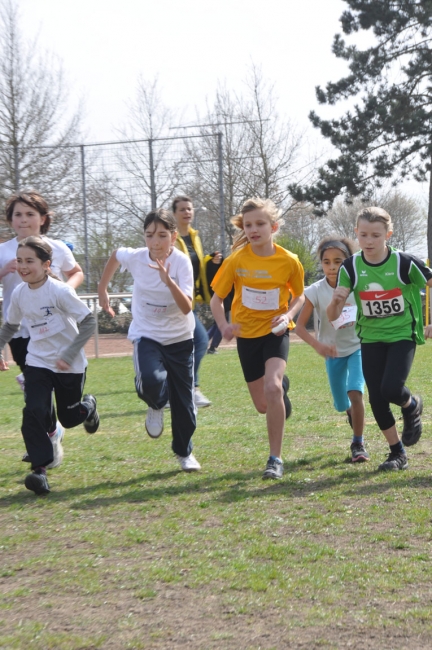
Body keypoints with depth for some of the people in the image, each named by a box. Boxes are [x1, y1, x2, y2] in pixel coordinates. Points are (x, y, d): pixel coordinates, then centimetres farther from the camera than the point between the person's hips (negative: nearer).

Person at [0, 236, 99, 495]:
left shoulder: (60, 291, -20)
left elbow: (89, 322, -20)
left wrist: (68, 355, -24)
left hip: (69, 365, -4)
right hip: (38, 362, 4)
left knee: (69, 418, 10)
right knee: (34, 413, -15)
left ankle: (88, 407, 45)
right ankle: (39, 470, -11)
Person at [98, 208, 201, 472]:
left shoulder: (181, 262, -19)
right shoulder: (135, 257, -13)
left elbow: (186, 308, -30)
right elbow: (115, 255, 12)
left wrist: (168, 280, -43)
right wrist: (103, 289, 18)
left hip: (179, 338, 0)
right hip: (146, 336, 0)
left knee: (184, 401, 7)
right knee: (151, 381, -30)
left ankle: (185, 452, 33)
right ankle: (156, 406, 7)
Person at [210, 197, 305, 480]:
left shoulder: (289, 261, -11)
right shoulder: (236, 261, -11)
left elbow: (299, 295, 5)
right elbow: (217, 299, -3)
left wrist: (288, 315, -16)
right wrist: (224, 325, -22)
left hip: (275, 332, -2)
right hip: (247, 334, 2)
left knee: (272, 387, -28)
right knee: (263, 405, 9)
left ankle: (276, 459, -16)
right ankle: (282, 385, 49)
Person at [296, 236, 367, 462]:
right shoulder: (315, 291, -16)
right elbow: (300, 326, -16)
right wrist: (318, 345, -31)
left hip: (358, 347, -1)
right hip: (334, 352, 1)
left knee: (355, 392, -23)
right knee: (342, 405, 13)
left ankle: (358, 444, -7)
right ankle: (352, 412, 52)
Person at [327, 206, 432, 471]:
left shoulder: (404, 263, -17)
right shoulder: (350, 267, -9)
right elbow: (333, 316, -11)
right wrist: (336, 301, -33)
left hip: (402, 335, -3)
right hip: (371, 338, 3)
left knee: (391, 390, -21)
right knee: (377, 399, 1)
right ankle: (398, 453, 18)